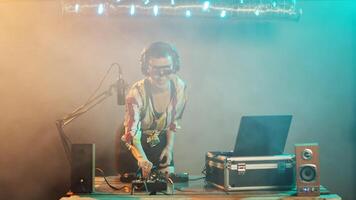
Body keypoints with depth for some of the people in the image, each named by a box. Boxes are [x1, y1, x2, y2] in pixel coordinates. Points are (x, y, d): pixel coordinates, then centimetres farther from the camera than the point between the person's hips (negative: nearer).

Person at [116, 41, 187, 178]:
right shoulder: (137, 92, -32)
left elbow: (174, 121, 0)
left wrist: (169, 147, -7)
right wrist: (141, 158, -57)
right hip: (135, 144, -3)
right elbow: (132, 134, -40)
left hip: (161, 142, 3)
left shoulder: (180, 87, -19)